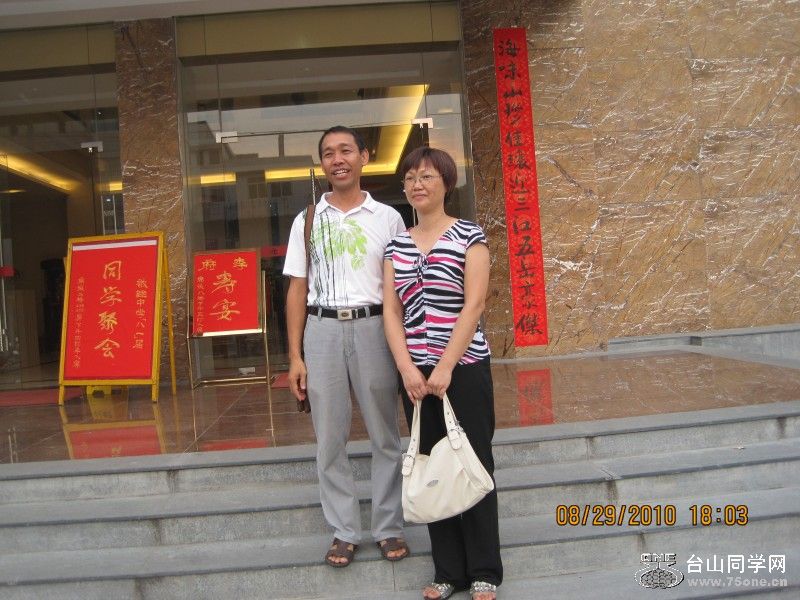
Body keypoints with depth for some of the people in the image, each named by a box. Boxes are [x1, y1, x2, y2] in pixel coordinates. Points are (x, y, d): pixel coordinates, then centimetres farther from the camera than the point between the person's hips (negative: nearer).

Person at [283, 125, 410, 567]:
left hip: (372, 326, -1)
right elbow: (297, 290, 8)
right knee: (329, 439, 5)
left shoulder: (387, 217, 6)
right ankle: (344, 531, 19)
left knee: (385, 435, 5)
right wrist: (295, 356, 2)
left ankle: (389, 528, 19)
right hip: (323, 329, 1)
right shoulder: (307, 221, 10)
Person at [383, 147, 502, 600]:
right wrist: (407, 368, -9)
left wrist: (445, 367, -16)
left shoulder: (469, 235, -2)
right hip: (415, 372, 4)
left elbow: (474, 305, -10)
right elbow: (391, 311, 4)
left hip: (464, 368, -4)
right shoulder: (396, 245, 10)